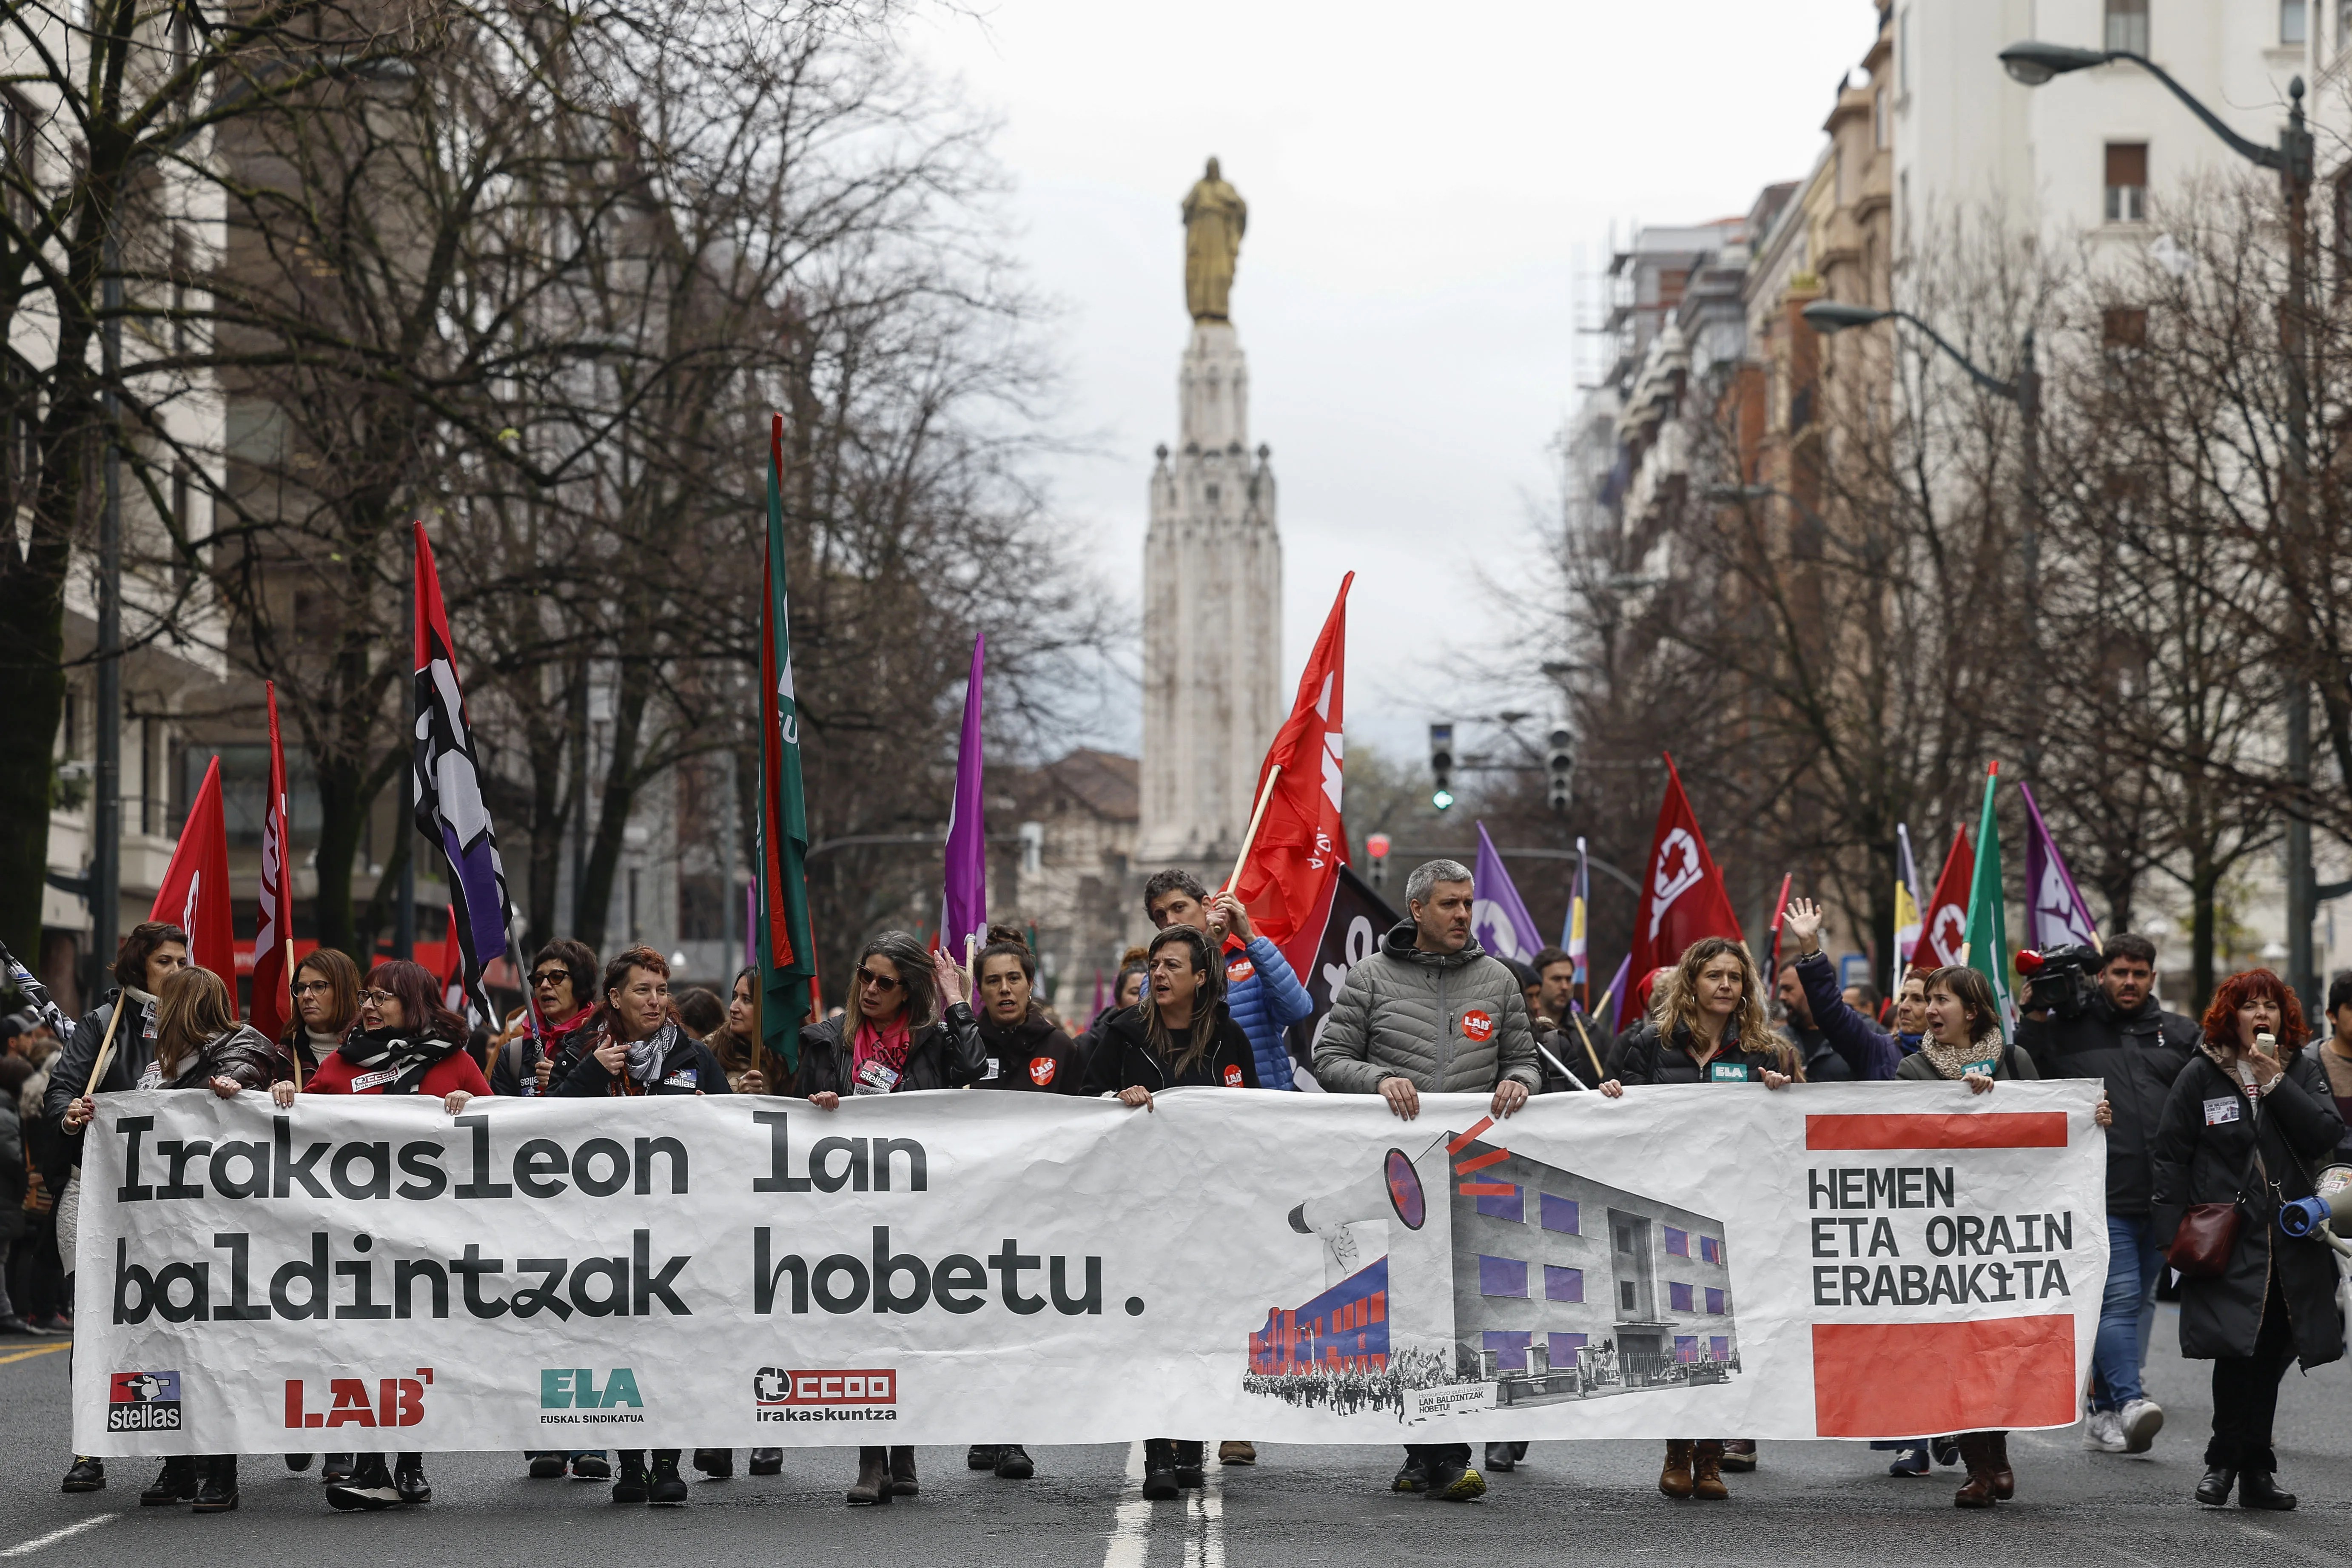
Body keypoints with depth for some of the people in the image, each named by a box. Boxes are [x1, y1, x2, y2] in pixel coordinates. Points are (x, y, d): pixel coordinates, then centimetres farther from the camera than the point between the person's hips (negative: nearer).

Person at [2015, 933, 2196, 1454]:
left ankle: (2106, 1414, 17)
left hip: (2162, 1196, 5)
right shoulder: (2069, 1030, 4)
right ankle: (2129, 1402, -24)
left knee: (2140, 1300, 10)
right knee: (2119, 1298, -15)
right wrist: (2035, 1018, -10)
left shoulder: (2178, 1035, 14)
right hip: (2103, 1196, -5)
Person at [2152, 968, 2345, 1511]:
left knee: (2271, 1354, 5)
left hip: (2291, 1239, 3)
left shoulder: (2303, 1071, 10)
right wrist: (2172, 1235, -4)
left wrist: (2276, 1083, -12)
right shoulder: (2201, 1076, 3)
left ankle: (2254, 1471, 15)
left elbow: (2326, 1137, -5)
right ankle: (2227, 1460, 2)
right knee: (2238, 1349, -14)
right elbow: (2169, 1156, 3)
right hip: (2226, 1238, -3)